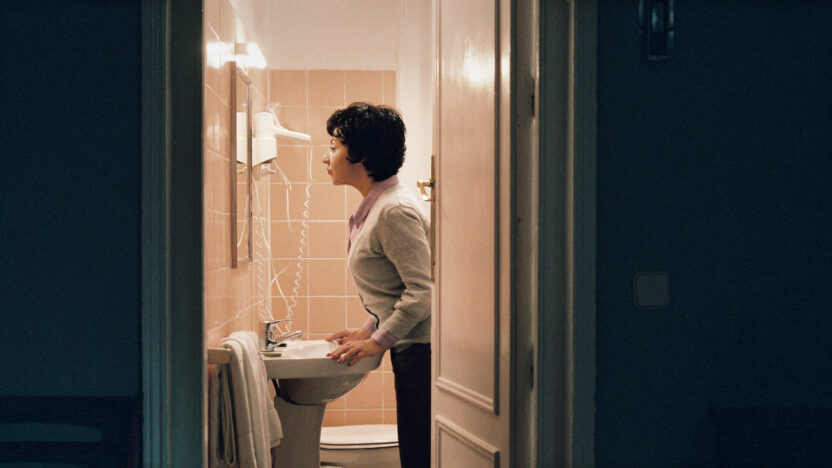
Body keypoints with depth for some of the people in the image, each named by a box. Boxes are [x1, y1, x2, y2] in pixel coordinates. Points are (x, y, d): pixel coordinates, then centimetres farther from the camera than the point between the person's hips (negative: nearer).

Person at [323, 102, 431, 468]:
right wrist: (368, 329, 15)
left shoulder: (394, 211, -17)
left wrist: (378, 341, -15)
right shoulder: (372, 208, 15)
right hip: (410, 350, 10)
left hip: (420, 351, -10)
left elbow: (422, 289, -21)